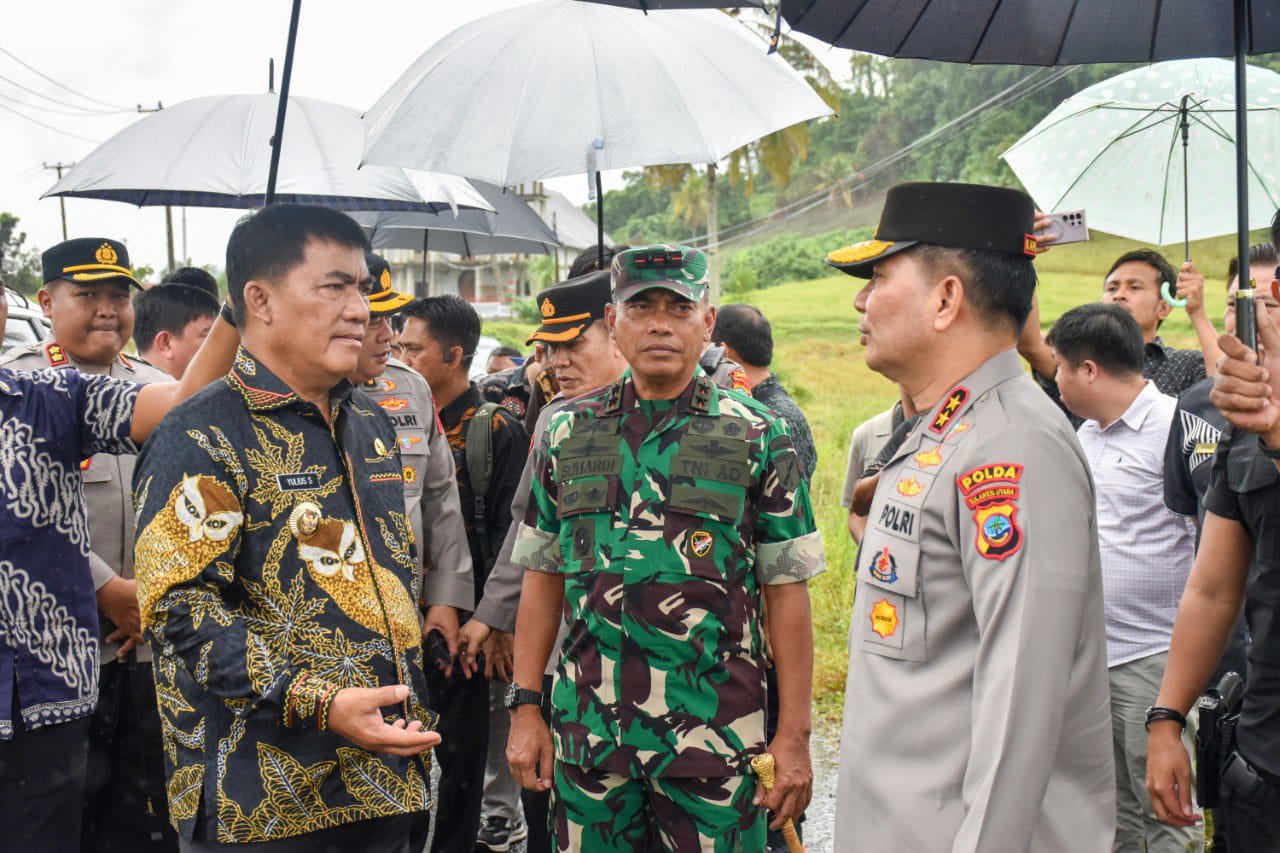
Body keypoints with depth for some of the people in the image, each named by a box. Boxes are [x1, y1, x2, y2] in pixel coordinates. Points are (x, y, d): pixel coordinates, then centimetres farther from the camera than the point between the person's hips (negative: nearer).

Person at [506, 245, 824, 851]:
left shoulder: (757, 437, -1)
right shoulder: (567, 433, 7)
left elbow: (786, 592, -2)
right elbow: (542, 577, 10)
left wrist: (794, 736, -5)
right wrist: (524, 707, 6)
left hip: (713, 733, -2)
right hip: (587, 728, 3)